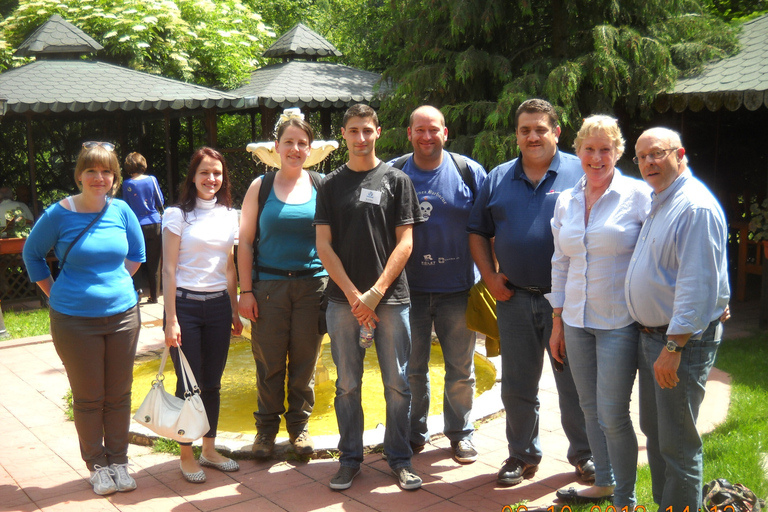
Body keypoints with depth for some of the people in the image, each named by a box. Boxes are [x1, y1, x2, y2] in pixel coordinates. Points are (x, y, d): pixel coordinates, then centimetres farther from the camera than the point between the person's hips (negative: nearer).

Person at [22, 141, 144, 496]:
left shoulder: (121, 211, 0)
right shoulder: (59, 214, -7)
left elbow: (136, 252, 16)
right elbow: (32, 254, 8)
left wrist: (115, 281, 10)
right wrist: (53, 292, 3)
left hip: (123, 315, 3)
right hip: (75, 320, -2)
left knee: (119, 395, 10)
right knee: (88, 398, 7)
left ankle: (118, 460, 25)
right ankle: (97, 464, 23)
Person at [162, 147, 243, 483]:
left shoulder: (229, 215, 9)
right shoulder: (178, 215, -4)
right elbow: (169, 269, -7)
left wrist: (235, 310, 11)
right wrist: (170, 319, -11)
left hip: (219, 305, 4)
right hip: (186, 304, -4)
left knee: (212, 382, 11)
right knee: (189, 383, 2)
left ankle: (209, 449, 25)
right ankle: (187, 455, 16)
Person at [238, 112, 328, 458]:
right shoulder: (260, 187, 4)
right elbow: (245, 241, 4)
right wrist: (246, 290, -2)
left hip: (312, 284, 1)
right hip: (269, 285, 0)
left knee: (305, 360, 7)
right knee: (269, 361, 4)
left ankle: (299, 425, 24)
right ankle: (266, 428, 21)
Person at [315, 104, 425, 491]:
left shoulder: (396, 181, 5)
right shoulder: (331, 184, 9)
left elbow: (405, 242, 0)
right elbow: (323, 245, 3)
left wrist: (375, 293, -9)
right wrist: (354, 295, -7)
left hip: (390, 298, -1)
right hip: (343, 299, 1)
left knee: (397, 384, 3)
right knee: (347, 384, 7)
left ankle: (399, 458, 16)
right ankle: (350, 458, 20)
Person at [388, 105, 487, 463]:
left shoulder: (469, 172, 1)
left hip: (457, 286, 0)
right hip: (410, 287, 0)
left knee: (461, 369, 9)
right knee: (411, 369, 10)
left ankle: (460, 432, 26)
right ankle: (413, 432, 26)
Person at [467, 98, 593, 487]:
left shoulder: (581, 173, -2)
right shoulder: (498, 179, 8)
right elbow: (478, 232, 13)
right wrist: (489, 276, 2)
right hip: (514, 297, 3)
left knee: (575, 382, 8)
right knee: (517, 385, 13)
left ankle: (584, 453, 27)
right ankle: (522, 454, 29)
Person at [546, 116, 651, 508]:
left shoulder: (638, 196, -7)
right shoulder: (566, 201, 9)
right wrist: (558, 321, 14)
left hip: (619, 322, -5)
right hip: (576, 322, 5)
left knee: (612, 414, -4)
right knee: (590, 408, 14)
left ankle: (625, 500, 14)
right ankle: (603, 482, 33)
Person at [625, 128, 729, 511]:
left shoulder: (696, 208, -19)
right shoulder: (657, 203, 13)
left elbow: (697, 286, -24)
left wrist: (673, 347, -25)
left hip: (682, 341, -10)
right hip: (651, 335, 10)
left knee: (677, 443, -1)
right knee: (654, 432, 19)